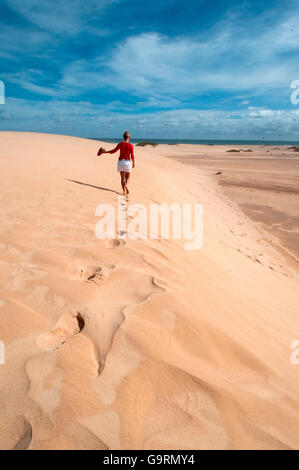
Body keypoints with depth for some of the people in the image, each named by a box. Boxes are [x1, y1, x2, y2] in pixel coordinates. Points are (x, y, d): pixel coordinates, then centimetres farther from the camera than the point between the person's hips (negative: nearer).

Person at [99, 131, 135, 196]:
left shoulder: (120, 144, -6)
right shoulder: (131, 145, -9)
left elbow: (113, 151, 1)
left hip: (120, 161, 1)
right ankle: (126, 185, -14)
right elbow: (132, 156, -9)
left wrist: (105, 151, 13)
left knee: (122, 177, 11)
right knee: (127, 177, 16)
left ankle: (124, 191, 2)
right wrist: (133, 163, 7)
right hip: (127, 162, -1)